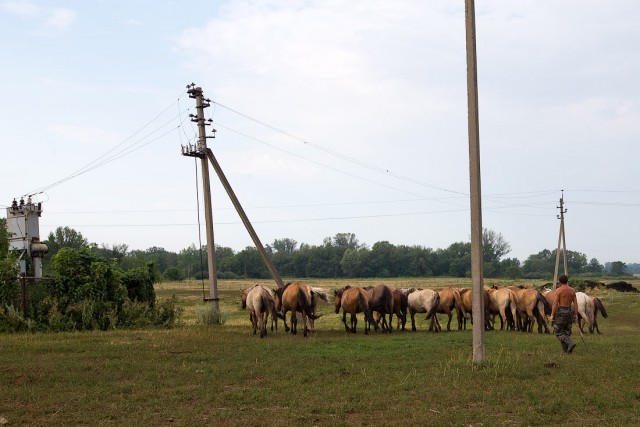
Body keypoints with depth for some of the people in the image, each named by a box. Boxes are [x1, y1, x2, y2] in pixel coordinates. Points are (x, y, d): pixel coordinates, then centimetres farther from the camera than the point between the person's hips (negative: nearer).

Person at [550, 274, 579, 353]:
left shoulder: (558, 290, -12)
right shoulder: (572, 291, 5)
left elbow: (555, 303, -16)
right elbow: (575, 304, 5)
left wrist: (552, 315, -12)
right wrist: (576, 315, 10)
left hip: (561, 312, -6)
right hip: (569, 312, 6)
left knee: (558, 332, 3)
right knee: (566, 332, 15)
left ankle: (570, 343, -16)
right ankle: (565, 350, 11)